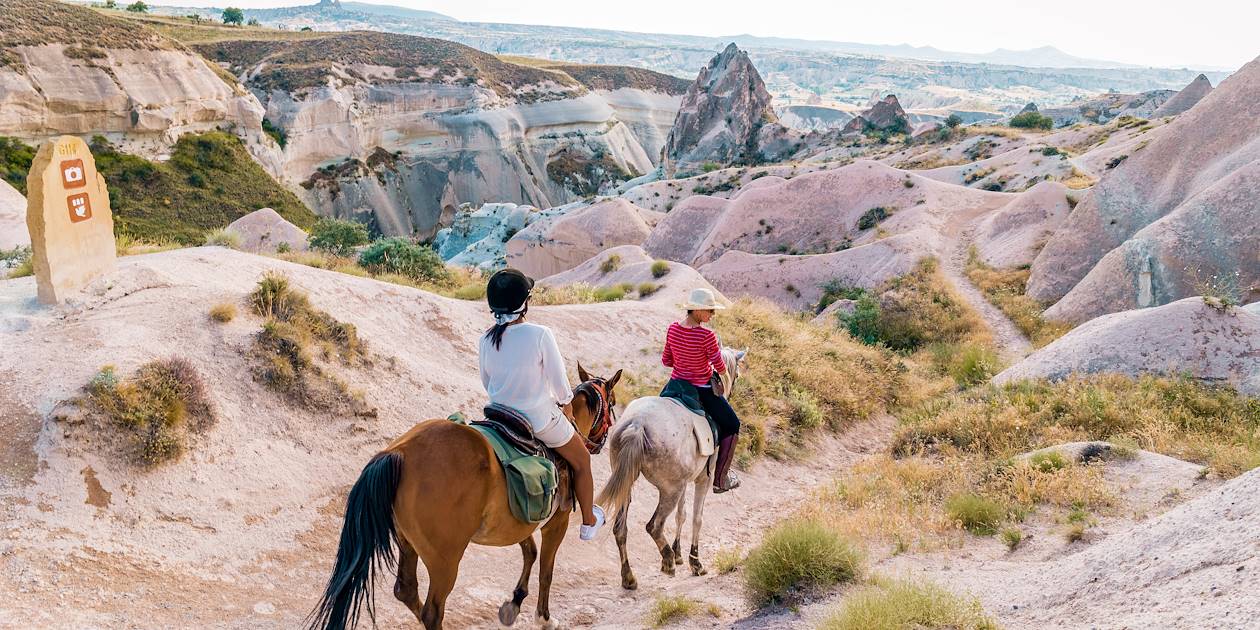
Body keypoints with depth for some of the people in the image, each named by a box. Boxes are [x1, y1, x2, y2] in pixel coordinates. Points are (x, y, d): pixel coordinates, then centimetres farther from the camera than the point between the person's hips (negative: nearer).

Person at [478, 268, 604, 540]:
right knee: (581, 461, 21)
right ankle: (589, 522, 35)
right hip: (541, 419, -5)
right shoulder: (540, 335, -23)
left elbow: (487, 382, 5)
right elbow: (559, 381, -15)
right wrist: (566, 404, 5)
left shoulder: (486, 339, -8)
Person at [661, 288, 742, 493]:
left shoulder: (672, 329, -6)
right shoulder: (707, 335, -24)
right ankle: (720, 479, 17)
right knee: (732, 426, 16)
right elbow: (720, 367, -15)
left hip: (675, 385, 5)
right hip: (701, 391, -5)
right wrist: (723, 371, 8)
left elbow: (666, 361, 4)